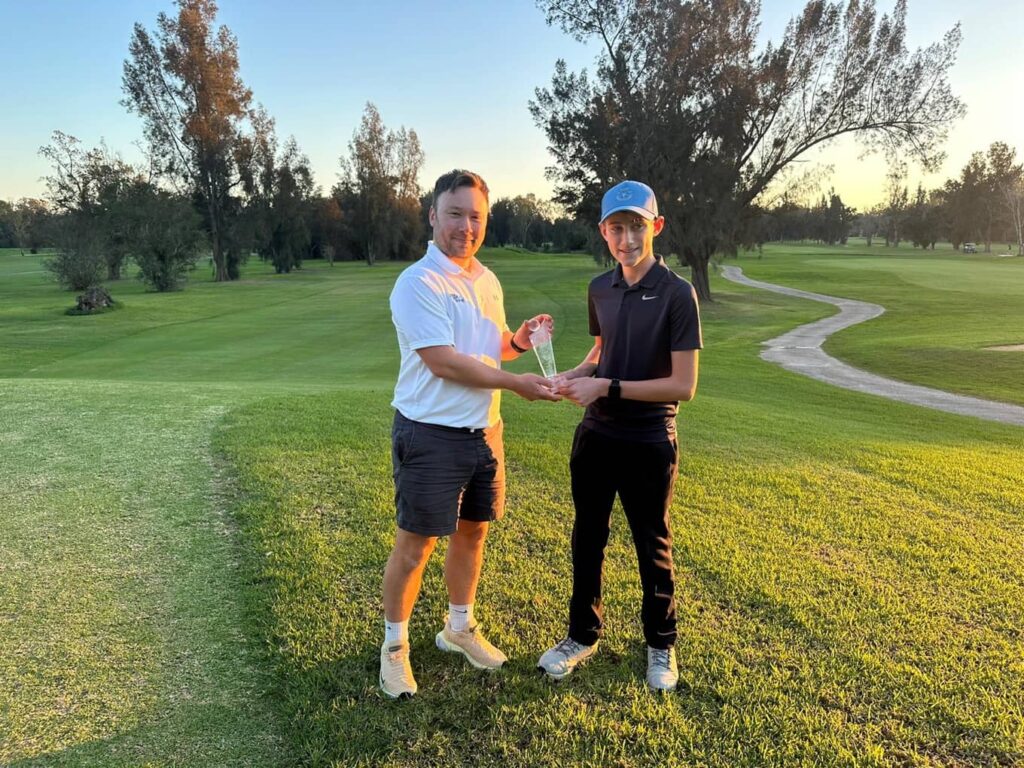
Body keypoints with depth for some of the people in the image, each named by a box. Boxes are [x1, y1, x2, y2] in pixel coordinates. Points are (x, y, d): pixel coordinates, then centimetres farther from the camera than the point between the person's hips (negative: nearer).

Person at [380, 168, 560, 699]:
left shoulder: (487, 281, 10)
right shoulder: (418, 284, -15)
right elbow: (443, 362, -22)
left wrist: (517, 341, -1)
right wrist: (516, 383, -20)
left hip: (484, 431, 8)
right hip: (431, 437, -7)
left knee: (472, 533, 18)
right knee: (414, 546, 4)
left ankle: (459, 628, 39)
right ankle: (394, 645, 25)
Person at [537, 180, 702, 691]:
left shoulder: (676, 294, -15)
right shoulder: (599, 289, 3)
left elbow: (683, 385, -18)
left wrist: (607, 387, -20)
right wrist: (572, 377, -3)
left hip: (648, 443, -5)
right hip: (595, 436, 5)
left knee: (652, 547, 12)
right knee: (587, 539, 16)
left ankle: (661, 644, 34)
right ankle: (583, 634, 35)